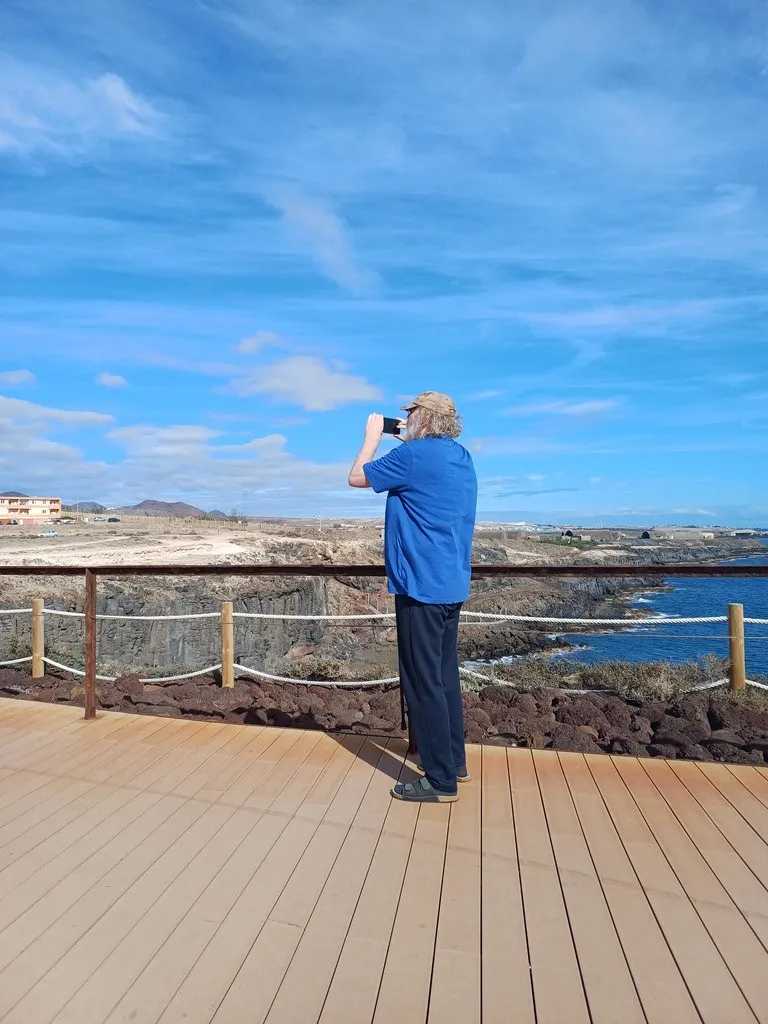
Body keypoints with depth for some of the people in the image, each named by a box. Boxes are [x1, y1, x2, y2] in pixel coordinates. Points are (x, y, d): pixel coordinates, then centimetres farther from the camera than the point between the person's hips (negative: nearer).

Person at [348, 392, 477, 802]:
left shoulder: (414, 454, -15)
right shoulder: (461, 457, 10)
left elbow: (356, 477, -3)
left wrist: (373, 435, 10)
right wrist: (407, 440, 21)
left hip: (422, 587, -9)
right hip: (451, 586, 9)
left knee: (424, 683, 0)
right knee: (445, 676, 18)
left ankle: (440, 780, 10)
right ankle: (454, 761, 30)